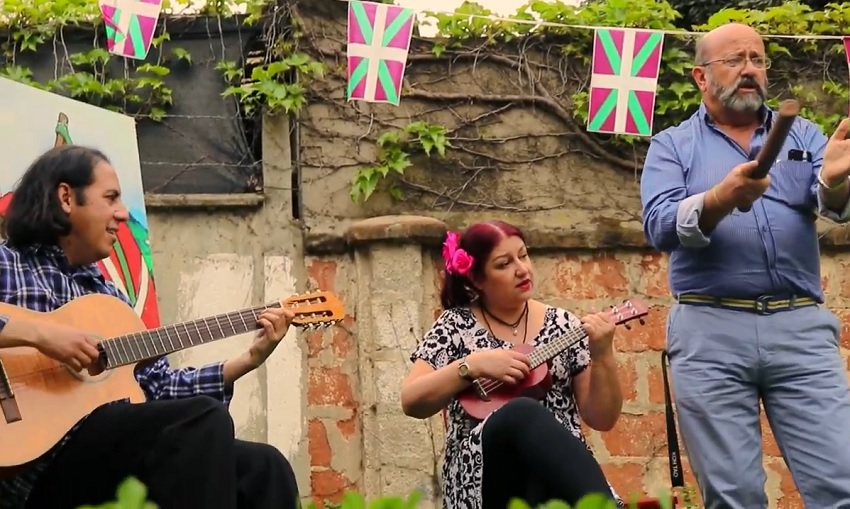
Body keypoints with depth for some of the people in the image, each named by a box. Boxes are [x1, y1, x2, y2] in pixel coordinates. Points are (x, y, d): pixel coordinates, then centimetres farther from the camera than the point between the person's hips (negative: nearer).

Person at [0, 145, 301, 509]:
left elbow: (159, 385, 21)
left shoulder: (108, 296, 23)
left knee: (263, 467, -8)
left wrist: (251, 358, 15)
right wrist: (36, 333, -21)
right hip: (34, 465, -7)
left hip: (109, 454, 7)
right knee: (203, 419, -24)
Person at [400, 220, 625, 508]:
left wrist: (603, 357, -6)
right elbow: (411, 402, -3)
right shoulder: (457, 325, 8)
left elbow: (602, 419, 10)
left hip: (560, 470, 1)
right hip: (487, 471, -1)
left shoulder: (561, 324, 13)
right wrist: (473, 365, -13)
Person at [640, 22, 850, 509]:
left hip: (801, 327, 1)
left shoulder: (802, 135, 15)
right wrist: (720, 199, -26)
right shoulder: (672, 146, 11)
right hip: (710, 331, -1)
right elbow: (660, 227, -6)